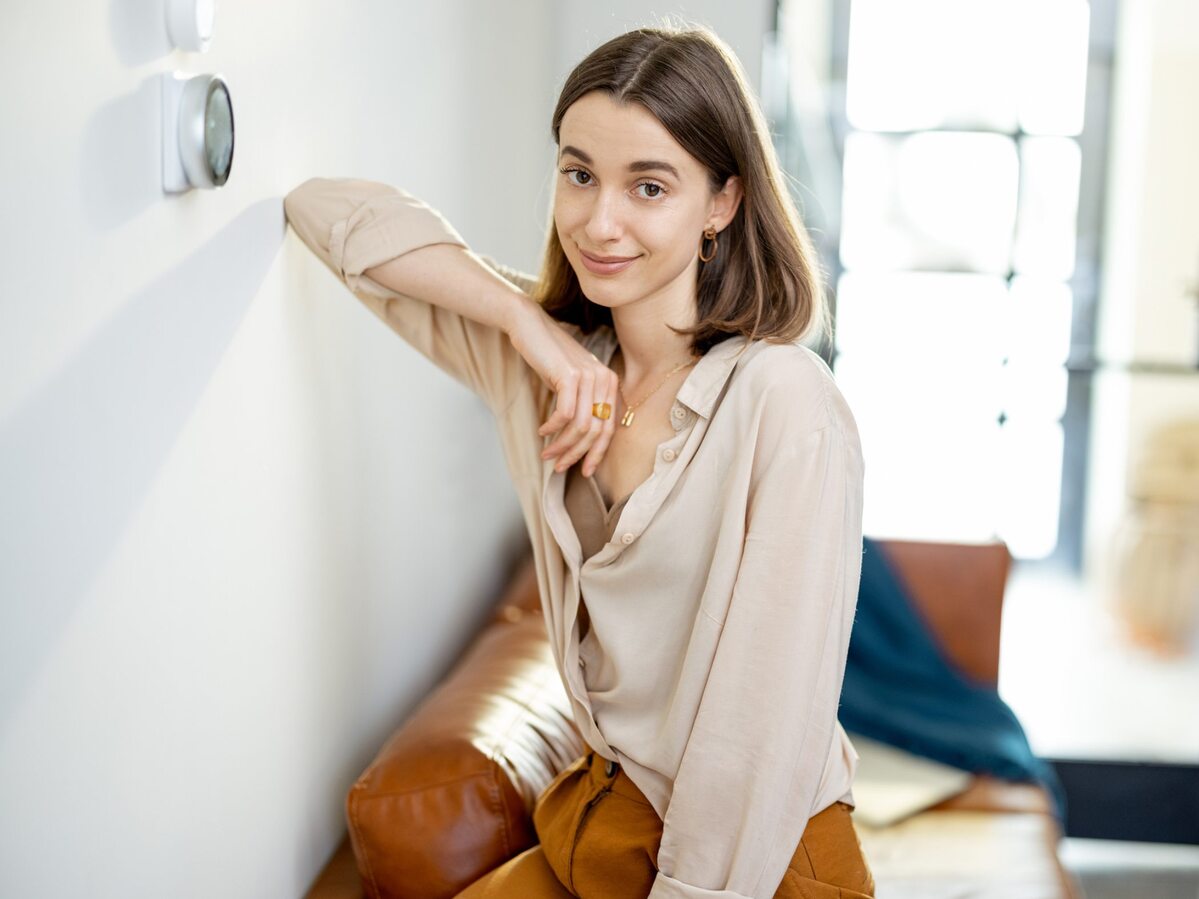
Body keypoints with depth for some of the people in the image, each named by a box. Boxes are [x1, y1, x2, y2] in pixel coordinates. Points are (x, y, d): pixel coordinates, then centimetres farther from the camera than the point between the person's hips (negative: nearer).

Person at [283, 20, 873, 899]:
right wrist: (530, 325, -13)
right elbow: (328, 207, -1)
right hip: (596, 822, 6)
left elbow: (769, 723, -20)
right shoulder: (544, 357, -2)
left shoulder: (784, 404, -21)